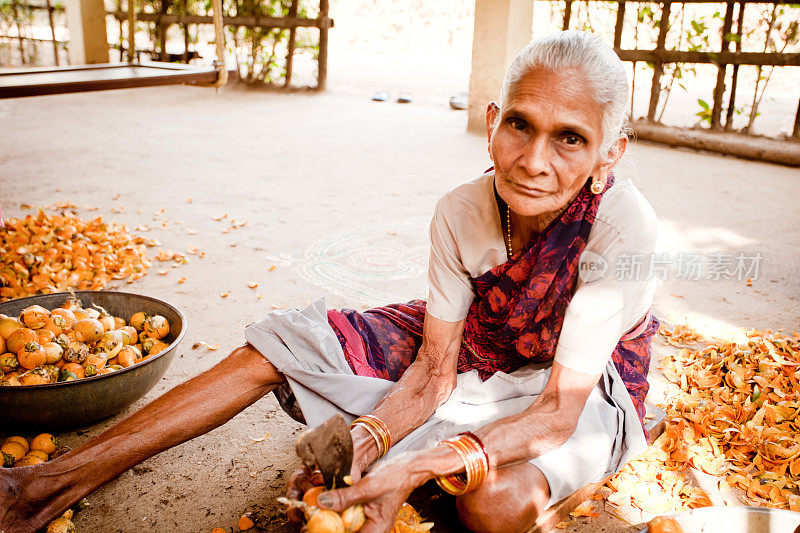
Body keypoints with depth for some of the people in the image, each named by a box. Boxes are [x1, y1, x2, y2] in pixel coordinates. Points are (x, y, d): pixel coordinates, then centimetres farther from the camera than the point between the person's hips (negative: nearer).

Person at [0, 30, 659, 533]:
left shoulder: (624, 223, -30)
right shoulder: (460, 212, -18)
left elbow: (559, 410, -31)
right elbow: (434, 369, -14)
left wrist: (417, 466, -44)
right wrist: (370, 435, -34)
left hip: (587, 387, -2)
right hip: (475, 353, 3)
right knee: (283, 341, -11)